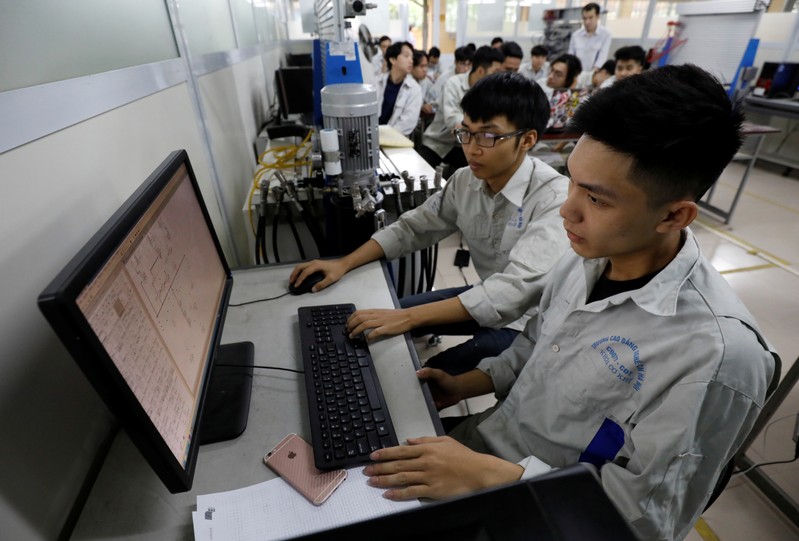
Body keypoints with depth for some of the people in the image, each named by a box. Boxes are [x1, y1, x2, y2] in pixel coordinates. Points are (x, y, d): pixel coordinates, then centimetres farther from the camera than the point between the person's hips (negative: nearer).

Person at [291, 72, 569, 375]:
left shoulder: (555, 199, -26)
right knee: (379, 323, 4)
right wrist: (344, 263, -11)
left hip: (531, 319, -5)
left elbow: (517, 288, -36)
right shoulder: (465, 181, -6)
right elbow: (412, 227, 0)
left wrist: (409, 317, -41)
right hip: (488, 298, 6)